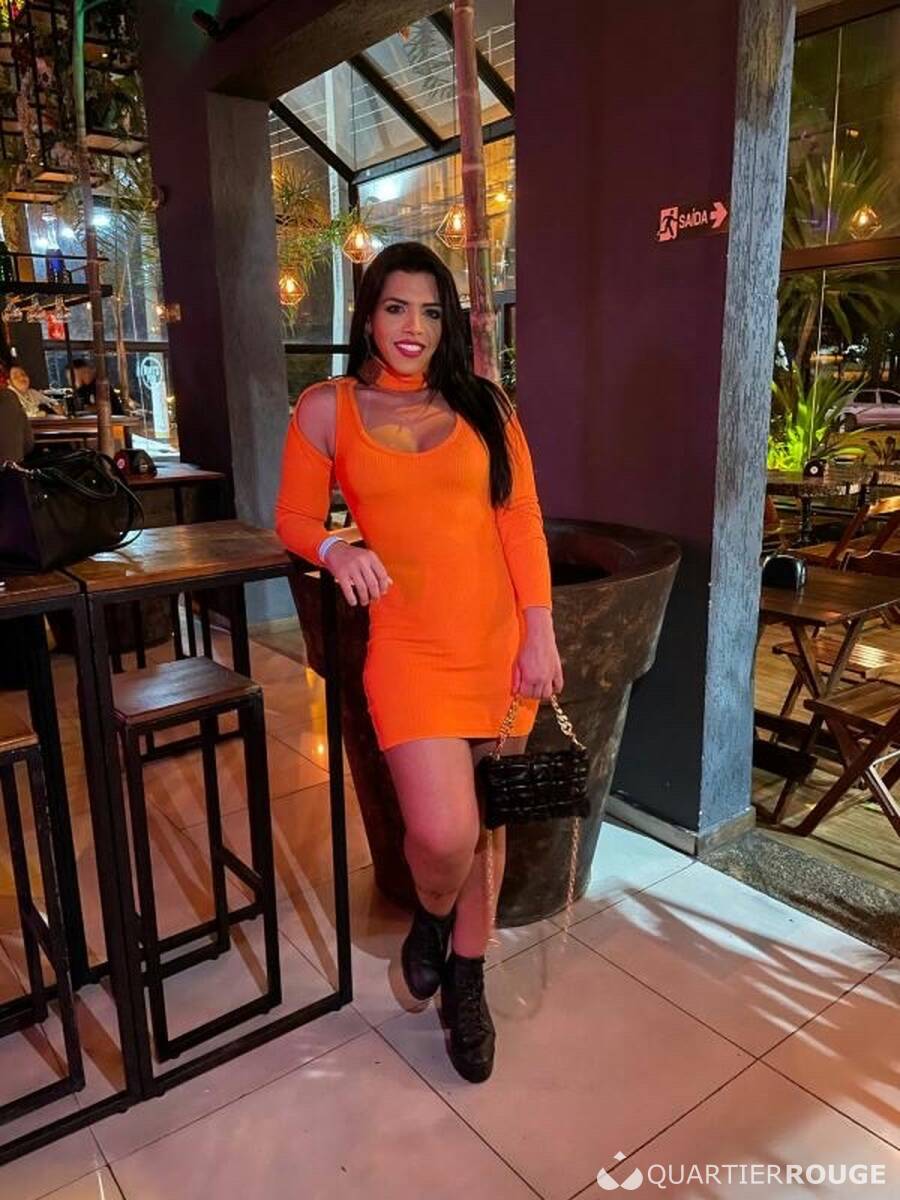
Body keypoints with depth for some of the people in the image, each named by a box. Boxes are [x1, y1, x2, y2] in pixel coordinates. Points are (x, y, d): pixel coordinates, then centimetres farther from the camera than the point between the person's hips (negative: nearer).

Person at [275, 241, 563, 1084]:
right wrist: (336, 550, -15)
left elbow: (522, 521, 1)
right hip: (410, 645, -2)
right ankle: (429, 917, 25)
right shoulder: (327, 409, 2)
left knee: (486, 820, 12)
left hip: (502, 638, 2)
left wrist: (540, 632, -6)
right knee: (443, 832, -14)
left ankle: (465, 982, 37)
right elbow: (294, 518, 7)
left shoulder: (483, 405, 4)